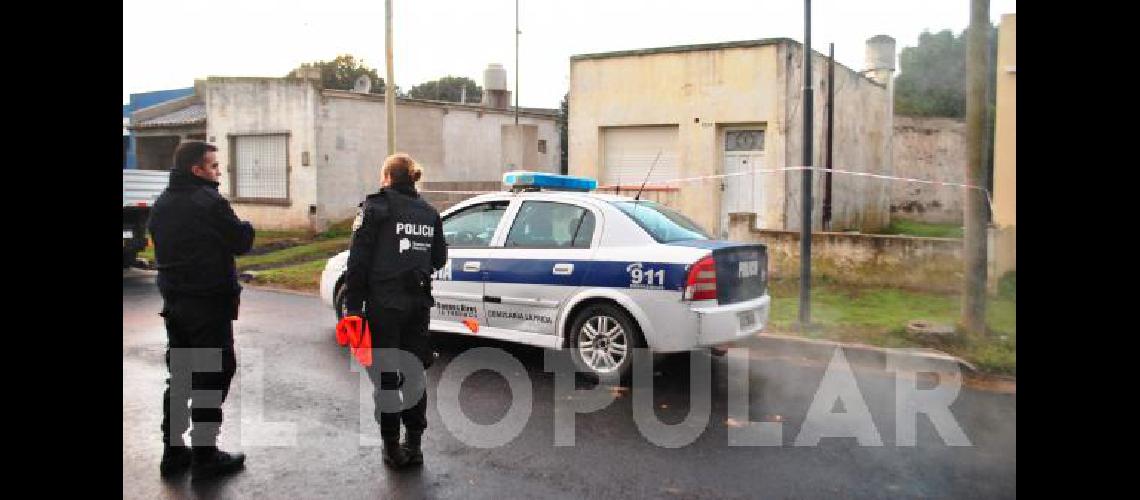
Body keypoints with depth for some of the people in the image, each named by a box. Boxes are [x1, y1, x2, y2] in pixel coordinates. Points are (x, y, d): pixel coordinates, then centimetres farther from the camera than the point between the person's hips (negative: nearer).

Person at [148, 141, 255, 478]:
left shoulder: (162, 204, 10)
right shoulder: (209, 202, -16)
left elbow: (159, 244, 18)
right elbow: (242, 242, -11)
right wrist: (245, 227, 8)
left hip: (174, 301, 8)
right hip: (209, 303, -8)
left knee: (179, 377, 15)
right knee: (213, 377, 0)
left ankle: (173, 452, 21)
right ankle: (204, 456, 5)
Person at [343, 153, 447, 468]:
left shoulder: (375, 208, -6)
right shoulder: (429, 213, 8)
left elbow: (358, 261, -10)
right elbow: (438, 259, 12)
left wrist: (352, 306, -7)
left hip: (384, 303, -4)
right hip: (418, 303, 5)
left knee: (385, 376, 6)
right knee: (414, 374, 13)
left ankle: (392, 447, 12)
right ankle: (414, 446, 19)